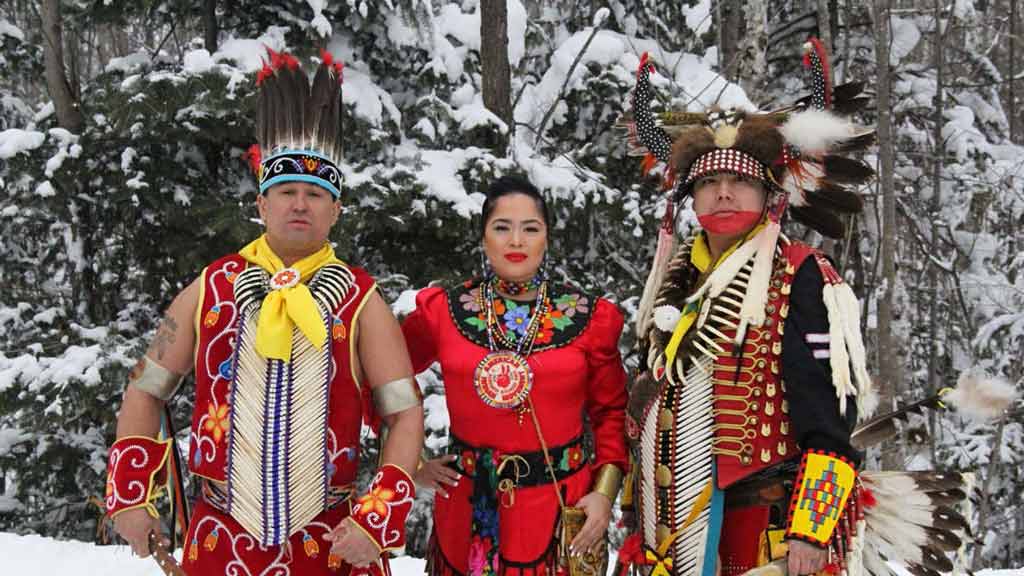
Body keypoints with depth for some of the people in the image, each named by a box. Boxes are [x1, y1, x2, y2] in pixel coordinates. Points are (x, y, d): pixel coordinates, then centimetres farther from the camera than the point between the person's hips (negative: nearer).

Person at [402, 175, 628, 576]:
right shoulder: (443, 310, -1)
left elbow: (610, 410, 5)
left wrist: (604, 492, -5)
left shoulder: (588, 317, -2)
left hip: (562, 509, 0)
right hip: (468, 508, 1)